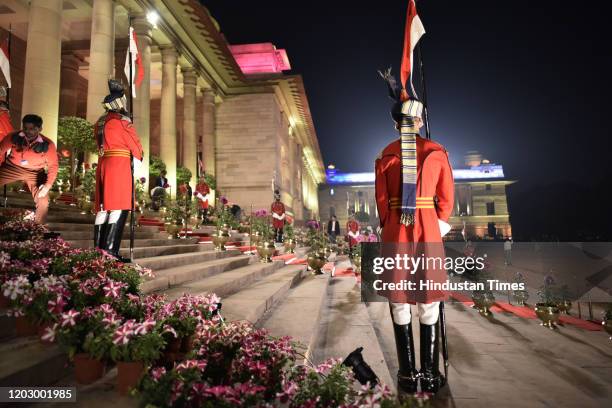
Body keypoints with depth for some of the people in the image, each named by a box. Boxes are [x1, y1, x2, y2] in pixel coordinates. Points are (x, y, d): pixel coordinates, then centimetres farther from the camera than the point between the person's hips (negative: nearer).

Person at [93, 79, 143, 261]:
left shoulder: (100, 122, 17)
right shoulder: (122, 121, -7)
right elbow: (135, 144, -3)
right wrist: (137, 159, 15)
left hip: (103, 164, 9)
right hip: (119, 166, -8)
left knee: (103, 208, 8)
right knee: (119, 208, -9)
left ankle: (98, 249, 10)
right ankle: (110, 251, -13)